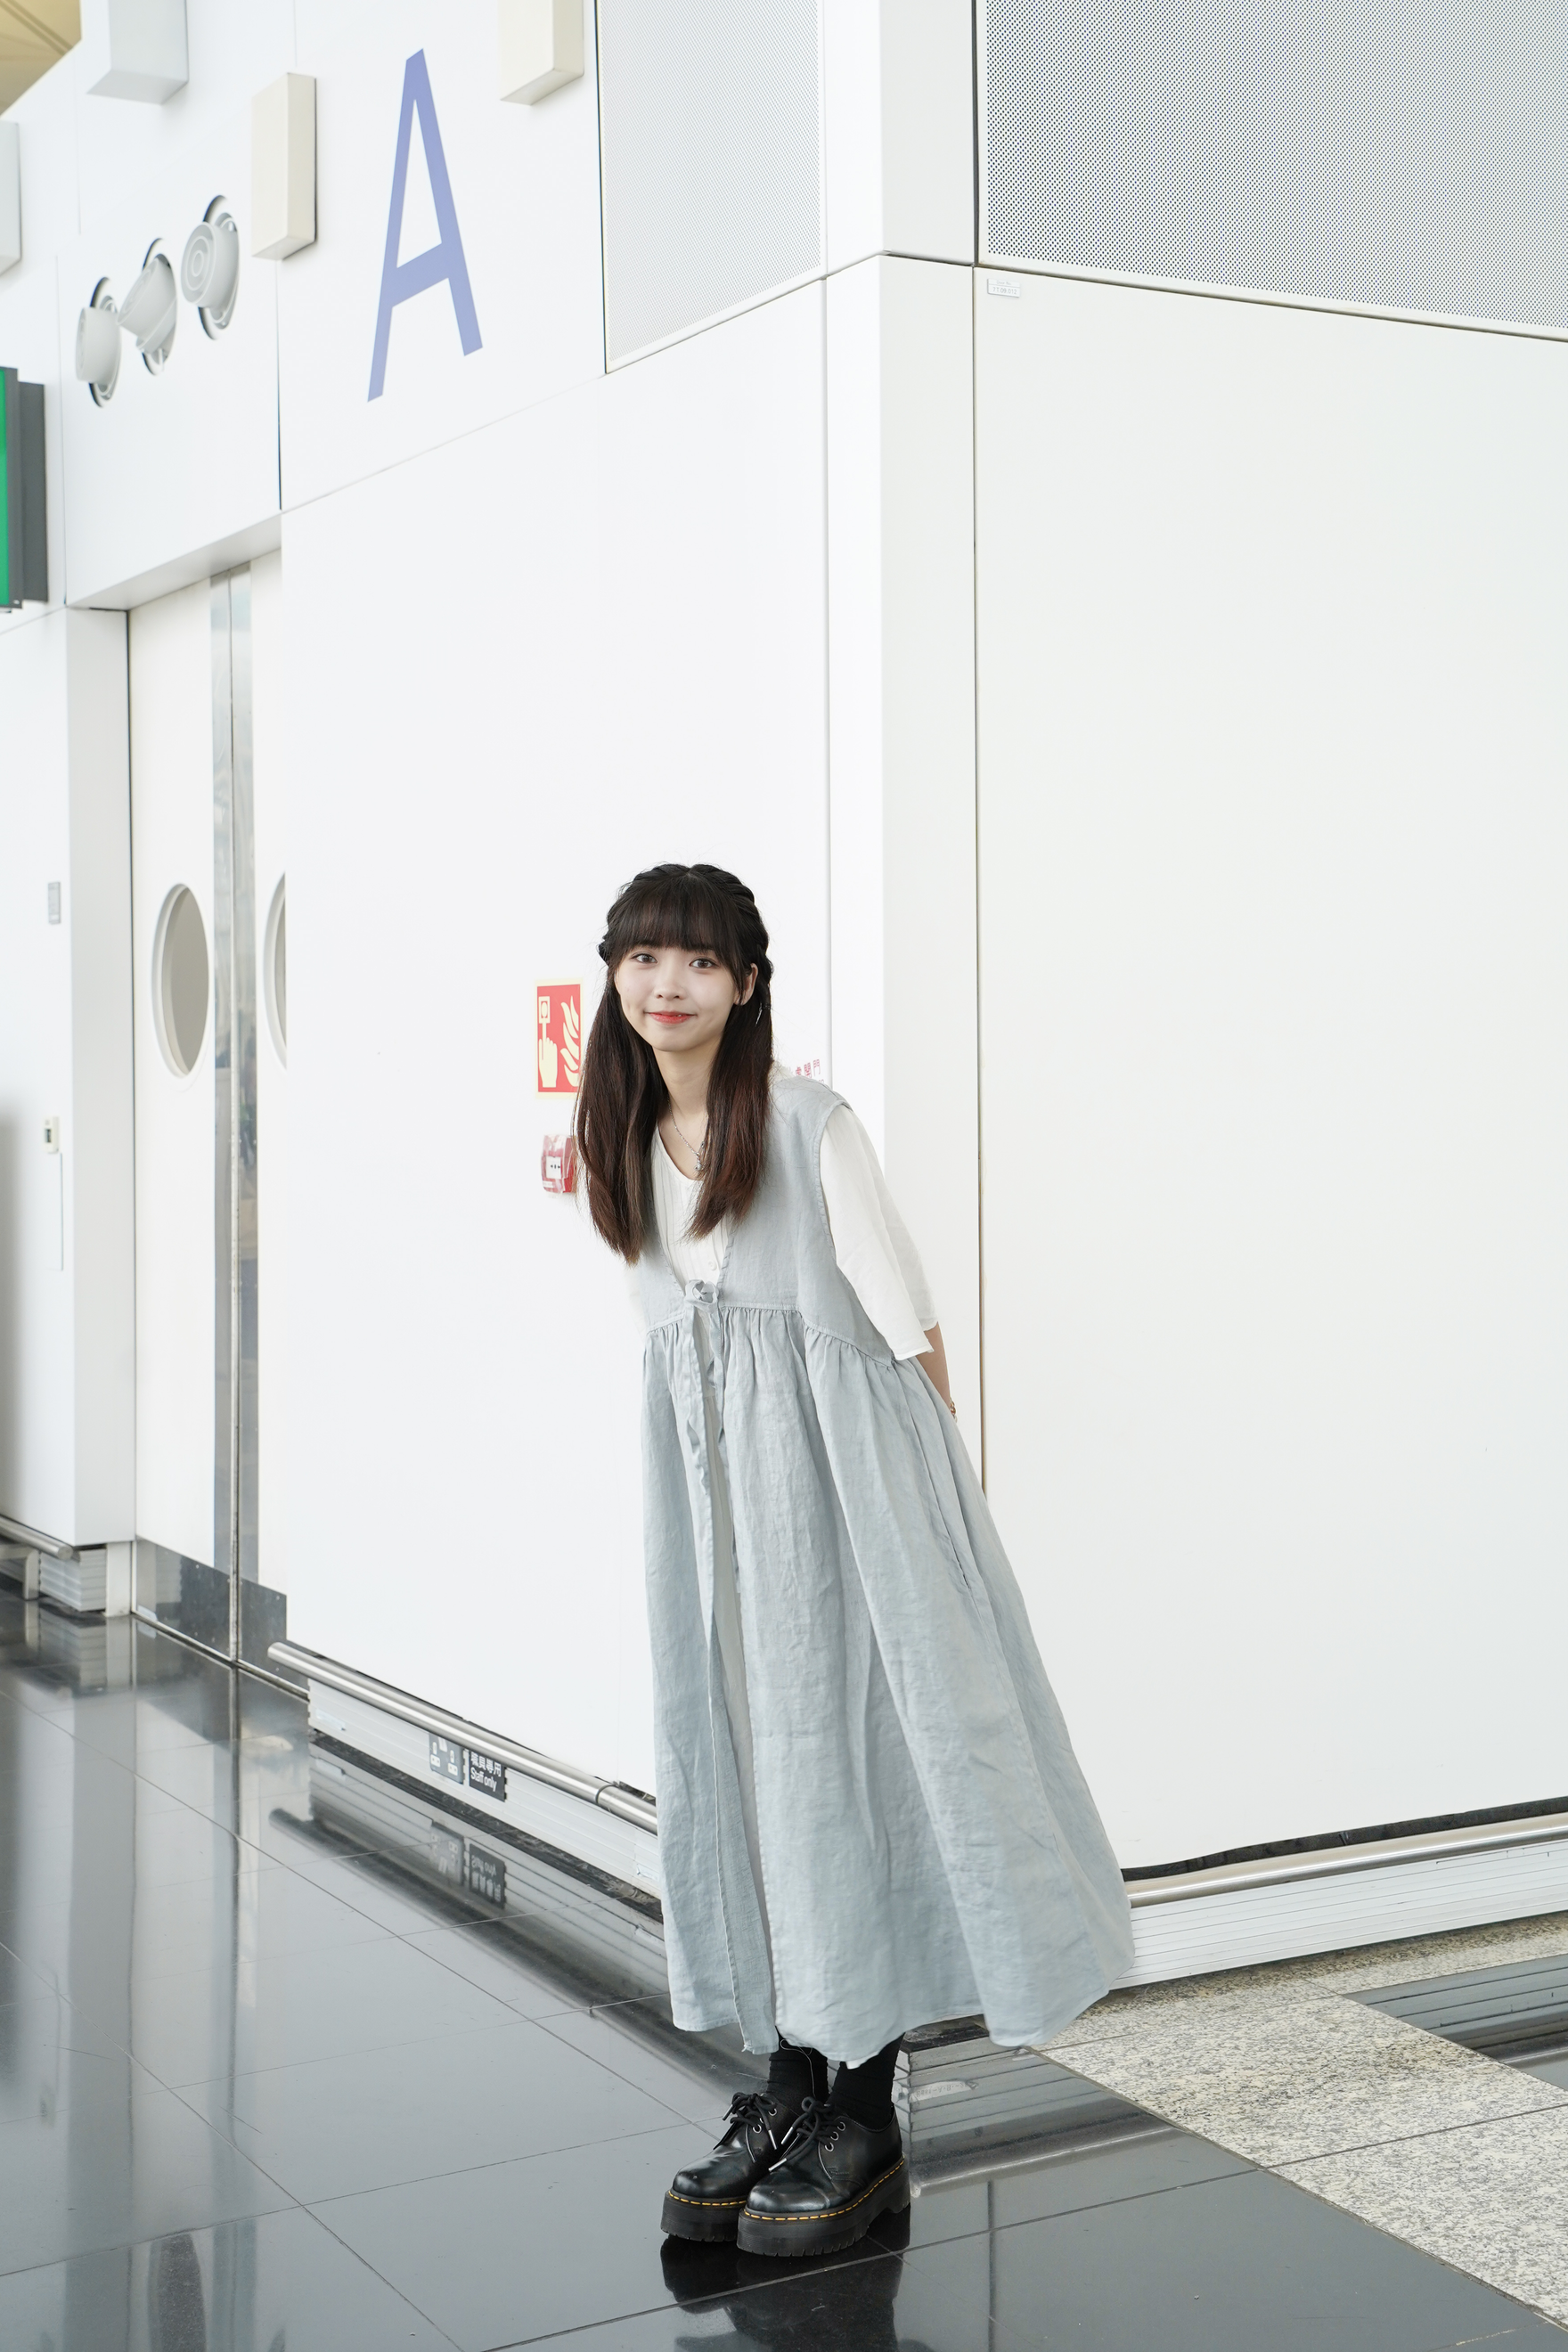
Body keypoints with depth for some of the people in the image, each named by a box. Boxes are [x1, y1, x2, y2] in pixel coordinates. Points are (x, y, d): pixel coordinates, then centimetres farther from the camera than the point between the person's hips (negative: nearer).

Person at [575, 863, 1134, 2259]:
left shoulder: (808, 1123, -8)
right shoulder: (628, 1139, 11)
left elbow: (904, 1318, -6)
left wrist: (941, 1473, -5)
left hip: (830, 1463, -6)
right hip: (700, 1471, 6)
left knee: (843, 1748, -4)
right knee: (727, 1755, 6)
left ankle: (868, 2116, 4)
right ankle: (790, 2086, 17)